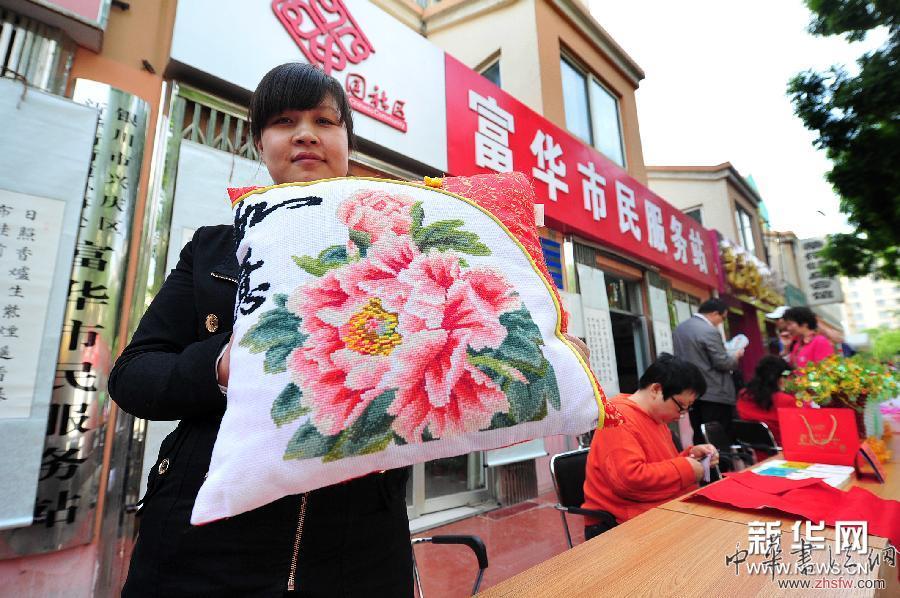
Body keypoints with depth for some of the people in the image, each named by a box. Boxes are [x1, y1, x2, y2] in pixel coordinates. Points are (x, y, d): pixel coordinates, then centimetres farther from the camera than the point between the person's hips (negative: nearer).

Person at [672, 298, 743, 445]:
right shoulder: (709, 331, -16)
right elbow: (722, 363, -14)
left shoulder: (679, 328, 9)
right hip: (714, 394, -7)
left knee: (697, 440, 12)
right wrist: (736, 356, 5)